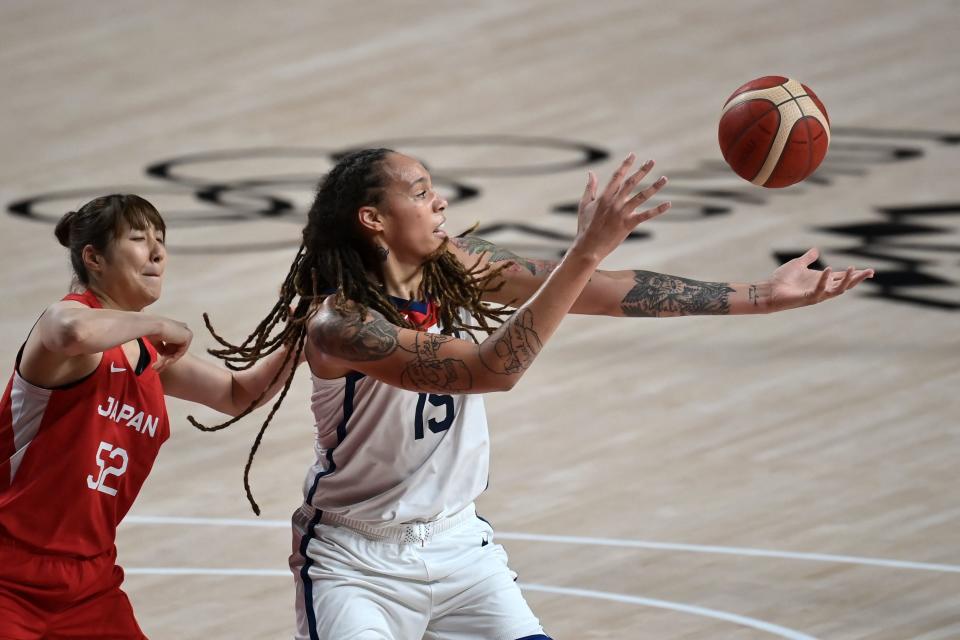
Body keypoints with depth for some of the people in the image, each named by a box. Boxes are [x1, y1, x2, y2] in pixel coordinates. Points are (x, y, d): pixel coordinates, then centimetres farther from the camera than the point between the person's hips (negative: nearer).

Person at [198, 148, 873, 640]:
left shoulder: (456, 267, -6)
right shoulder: (338, 323, -26)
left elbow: (606, 291, -7)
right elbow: (492, 368, -35)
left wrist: (761, 296, -11)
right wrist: (588, 250, -42)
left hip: (456, 541, 7)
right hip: (355, 558, -7)